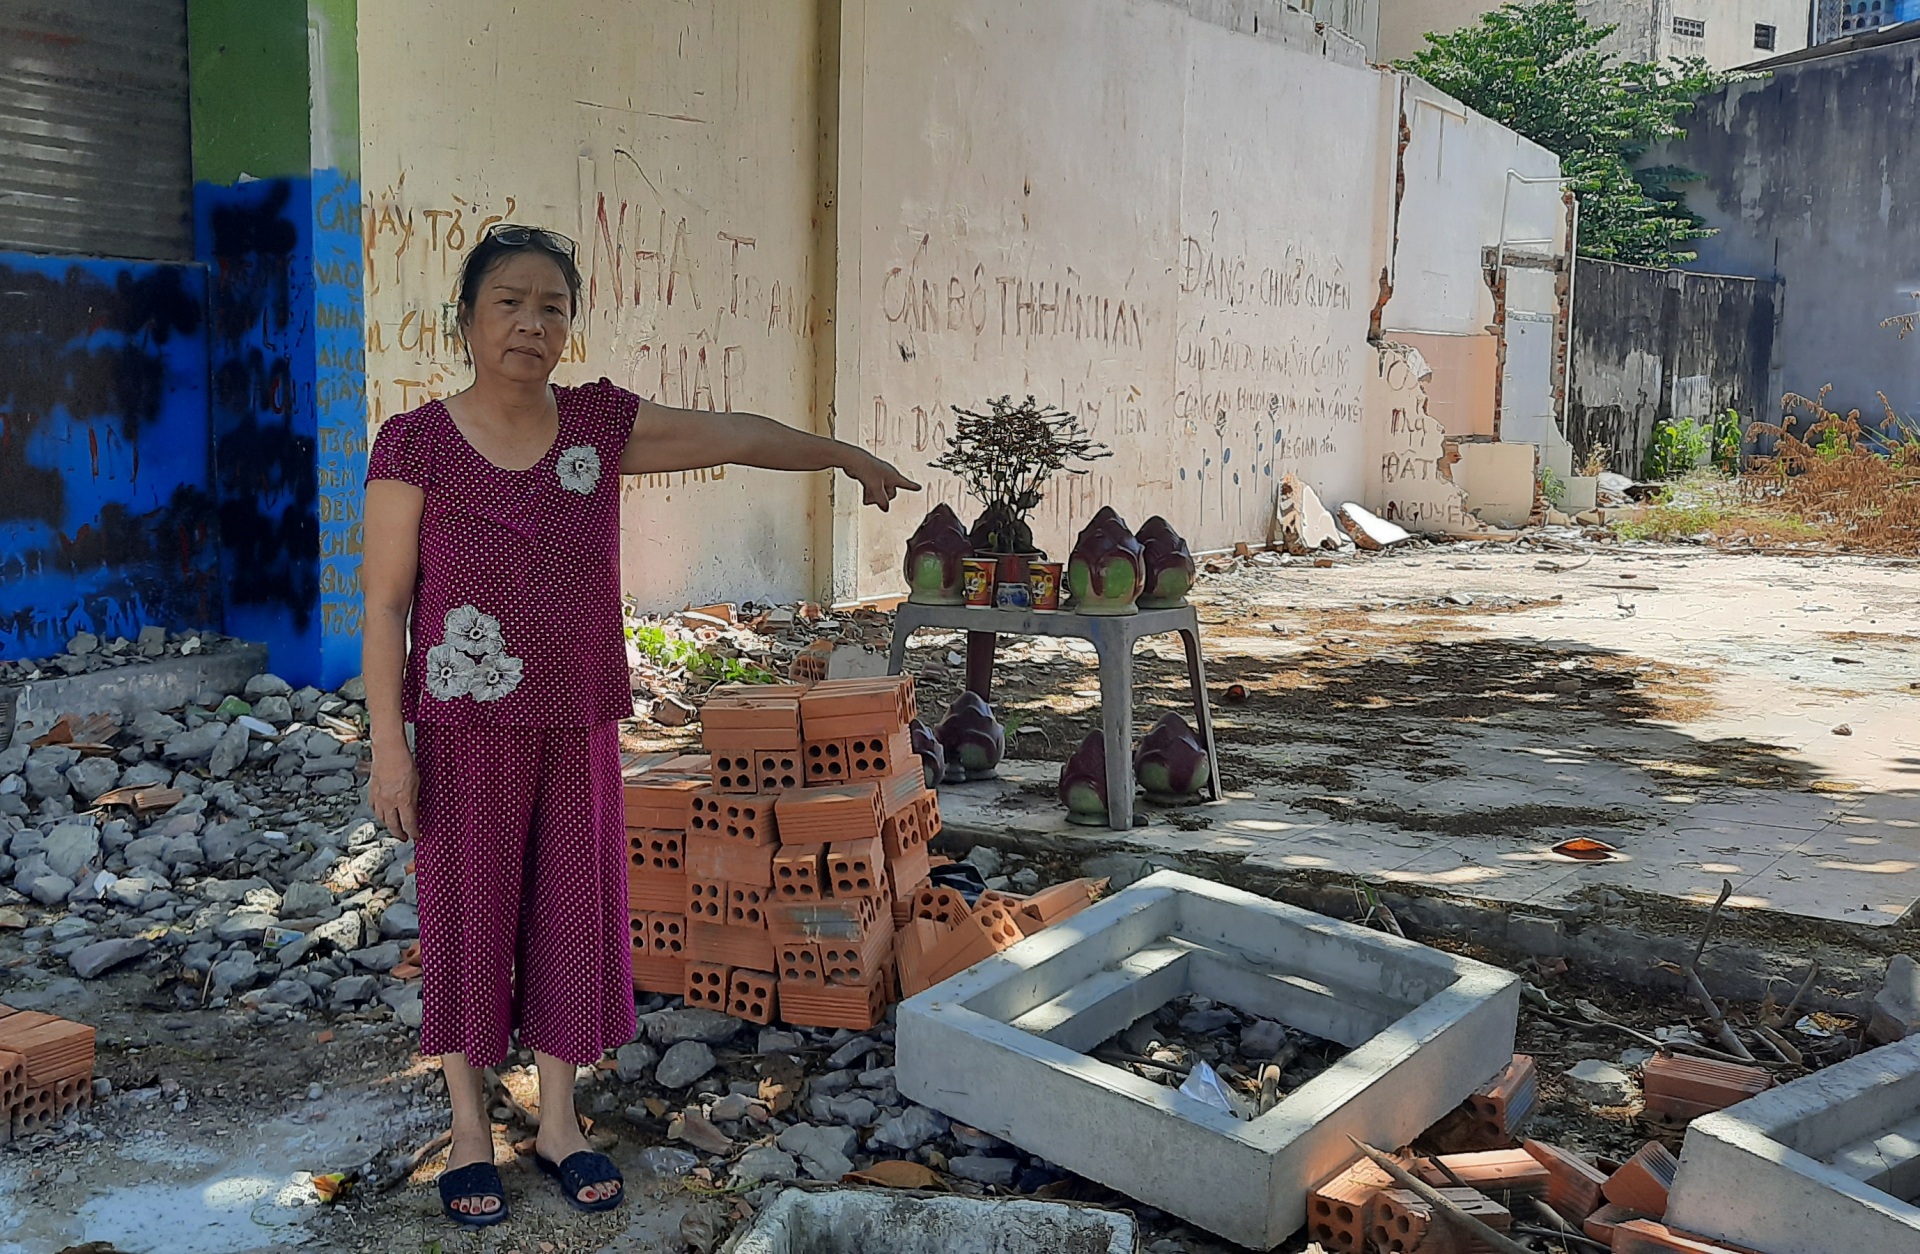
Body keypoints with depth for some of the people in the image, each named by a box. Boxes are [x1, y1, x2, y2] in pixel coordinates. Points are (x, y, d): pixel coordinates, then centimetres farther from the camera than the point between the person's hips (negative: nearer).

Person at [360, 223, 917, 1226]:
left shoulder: (599, 424, 1)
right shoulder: (416, 444, -7)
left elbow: (733, 436, 10)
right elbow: (385, 602, -7)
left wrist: (845, 456, 16)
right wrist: (389, 742, -10)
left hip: (577, 725, 3)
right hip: (466, 729, -3)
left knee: (573, 912, 10)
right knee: (467, 917, 7)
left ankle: (559, 1122, 27)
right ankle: (469, 1132, 24)